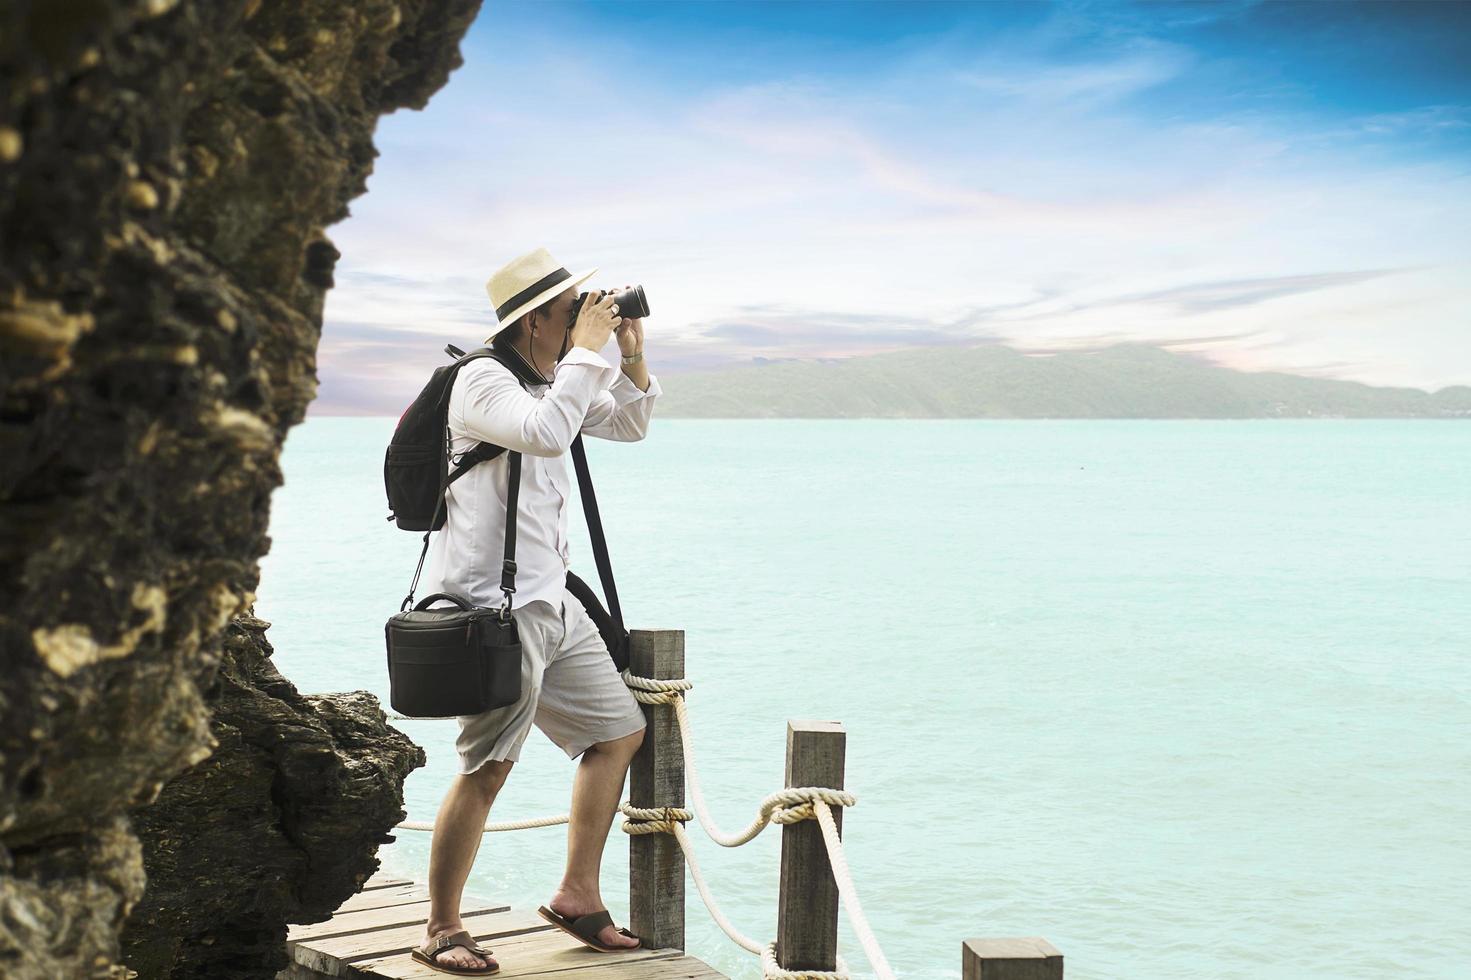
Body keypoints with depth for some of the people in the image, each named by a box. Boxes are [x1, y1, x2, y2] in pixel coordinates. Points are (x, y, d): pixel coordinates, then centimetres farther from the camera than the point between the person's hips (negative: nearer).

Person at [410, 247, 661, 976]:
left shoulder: (555, 381, 15)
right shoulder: (482, 380, -11)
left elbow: (630, 424, 25)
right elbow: (545, 433, -29)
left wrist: (632, 354, 10)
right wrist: (588, 351, -19)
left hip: (550, 601, 10)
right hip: (495, 603, -10)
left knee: (620, 731, 13)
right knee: (487, 768, -10)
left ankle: (578, 894, 21)